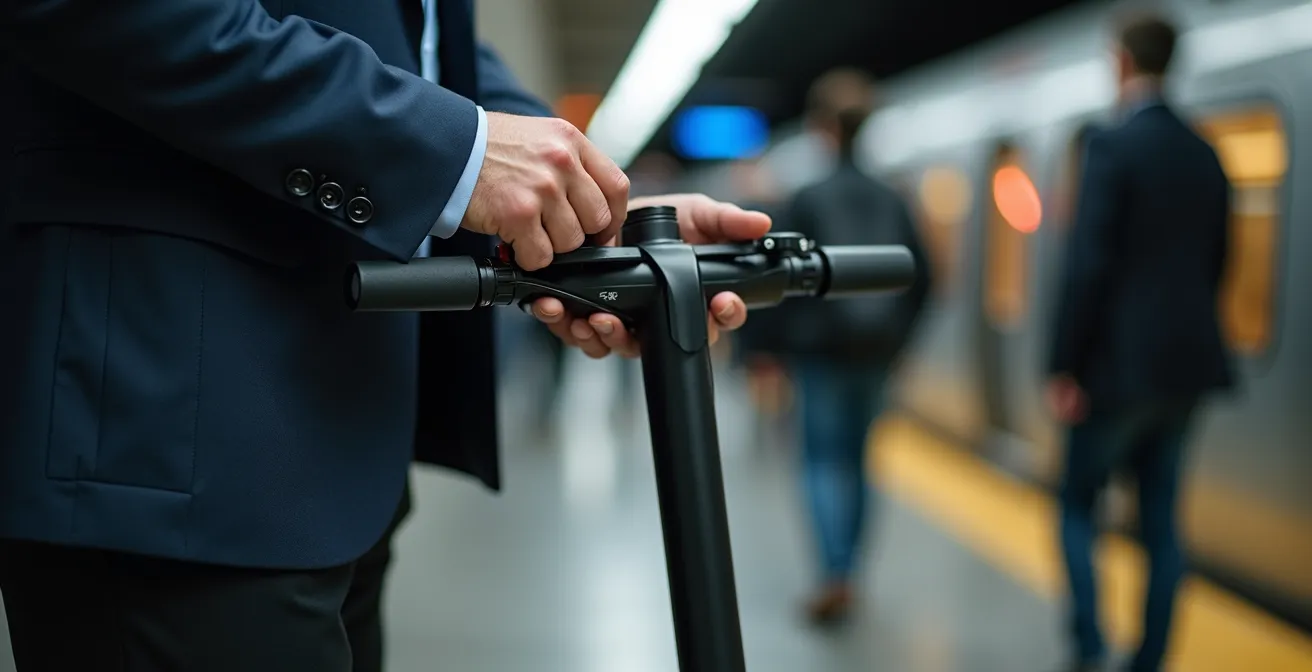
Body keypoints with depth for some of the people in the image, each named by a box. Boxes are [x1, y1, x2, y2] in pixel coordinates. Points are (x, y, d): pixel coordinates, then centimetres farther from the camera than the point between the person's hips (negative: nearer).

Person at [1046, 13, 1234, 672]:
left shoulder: (1113, 145, -12)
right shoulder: (1205, 155, 10)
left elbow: (1087, 265, -17)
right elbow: (1214, 265, 15)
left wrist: (1063, 368, -13)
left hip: (1121, 363, -6)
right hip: (1187, 361, 6)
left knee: (1077, 504, 8)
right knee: (1160, 517, 11)